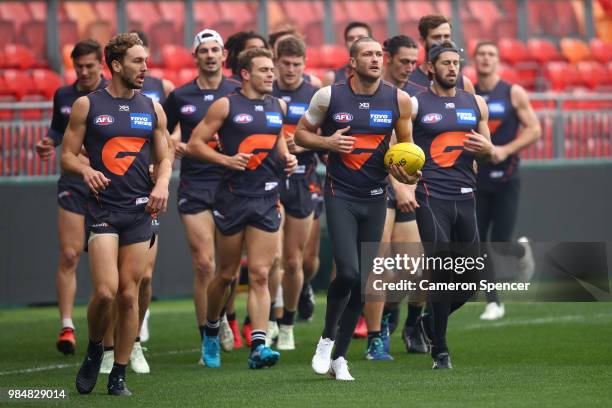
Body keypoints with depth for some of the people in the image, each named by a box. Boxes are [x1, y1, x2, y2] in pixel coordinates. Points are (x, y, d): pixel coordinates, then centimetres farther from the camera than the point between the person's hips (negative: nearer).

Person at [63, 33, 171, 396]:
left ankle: (119, 375, 10)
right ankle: (94, 350, 12)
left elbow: (164, 157, 16)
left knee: (129, 295, 2)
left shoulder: (152, 108, 10)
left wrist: (162, 183, -4)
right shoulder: (88, 105, 1)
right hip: (103, 208, -3)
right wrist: (86, 170, -17)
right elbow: (67, 155, 4)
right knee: (106, 291, -15)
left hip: (140, 210, 3)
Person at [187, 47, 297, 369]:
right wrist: (226, 160, -17)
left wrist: (286, 157, 9)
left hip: (267, 198, 3)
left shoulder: (278, 106, 11)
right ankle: (210, 331, 31)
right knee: (226, 274, 7)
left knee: (259, 275, -5)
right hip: (233, 196, -3)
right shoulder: (226, 106, -4)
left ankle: (258, 346, -12)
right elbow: (195, 144, -4)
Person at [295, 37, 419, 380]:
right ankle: (327, 338, 7)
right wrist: (328, 142, -12)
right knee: (348, 272, -18)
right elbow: (301, 133, 8)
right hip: (341, 196, -3)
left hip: (375, 197, 3)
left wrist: (409, 172, -7)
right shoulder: (329, 96, -4)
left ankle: (339, 356, 17)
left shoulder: (398, 99, 1)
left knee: (363, 282, 5)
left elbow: (407, 146, 13)